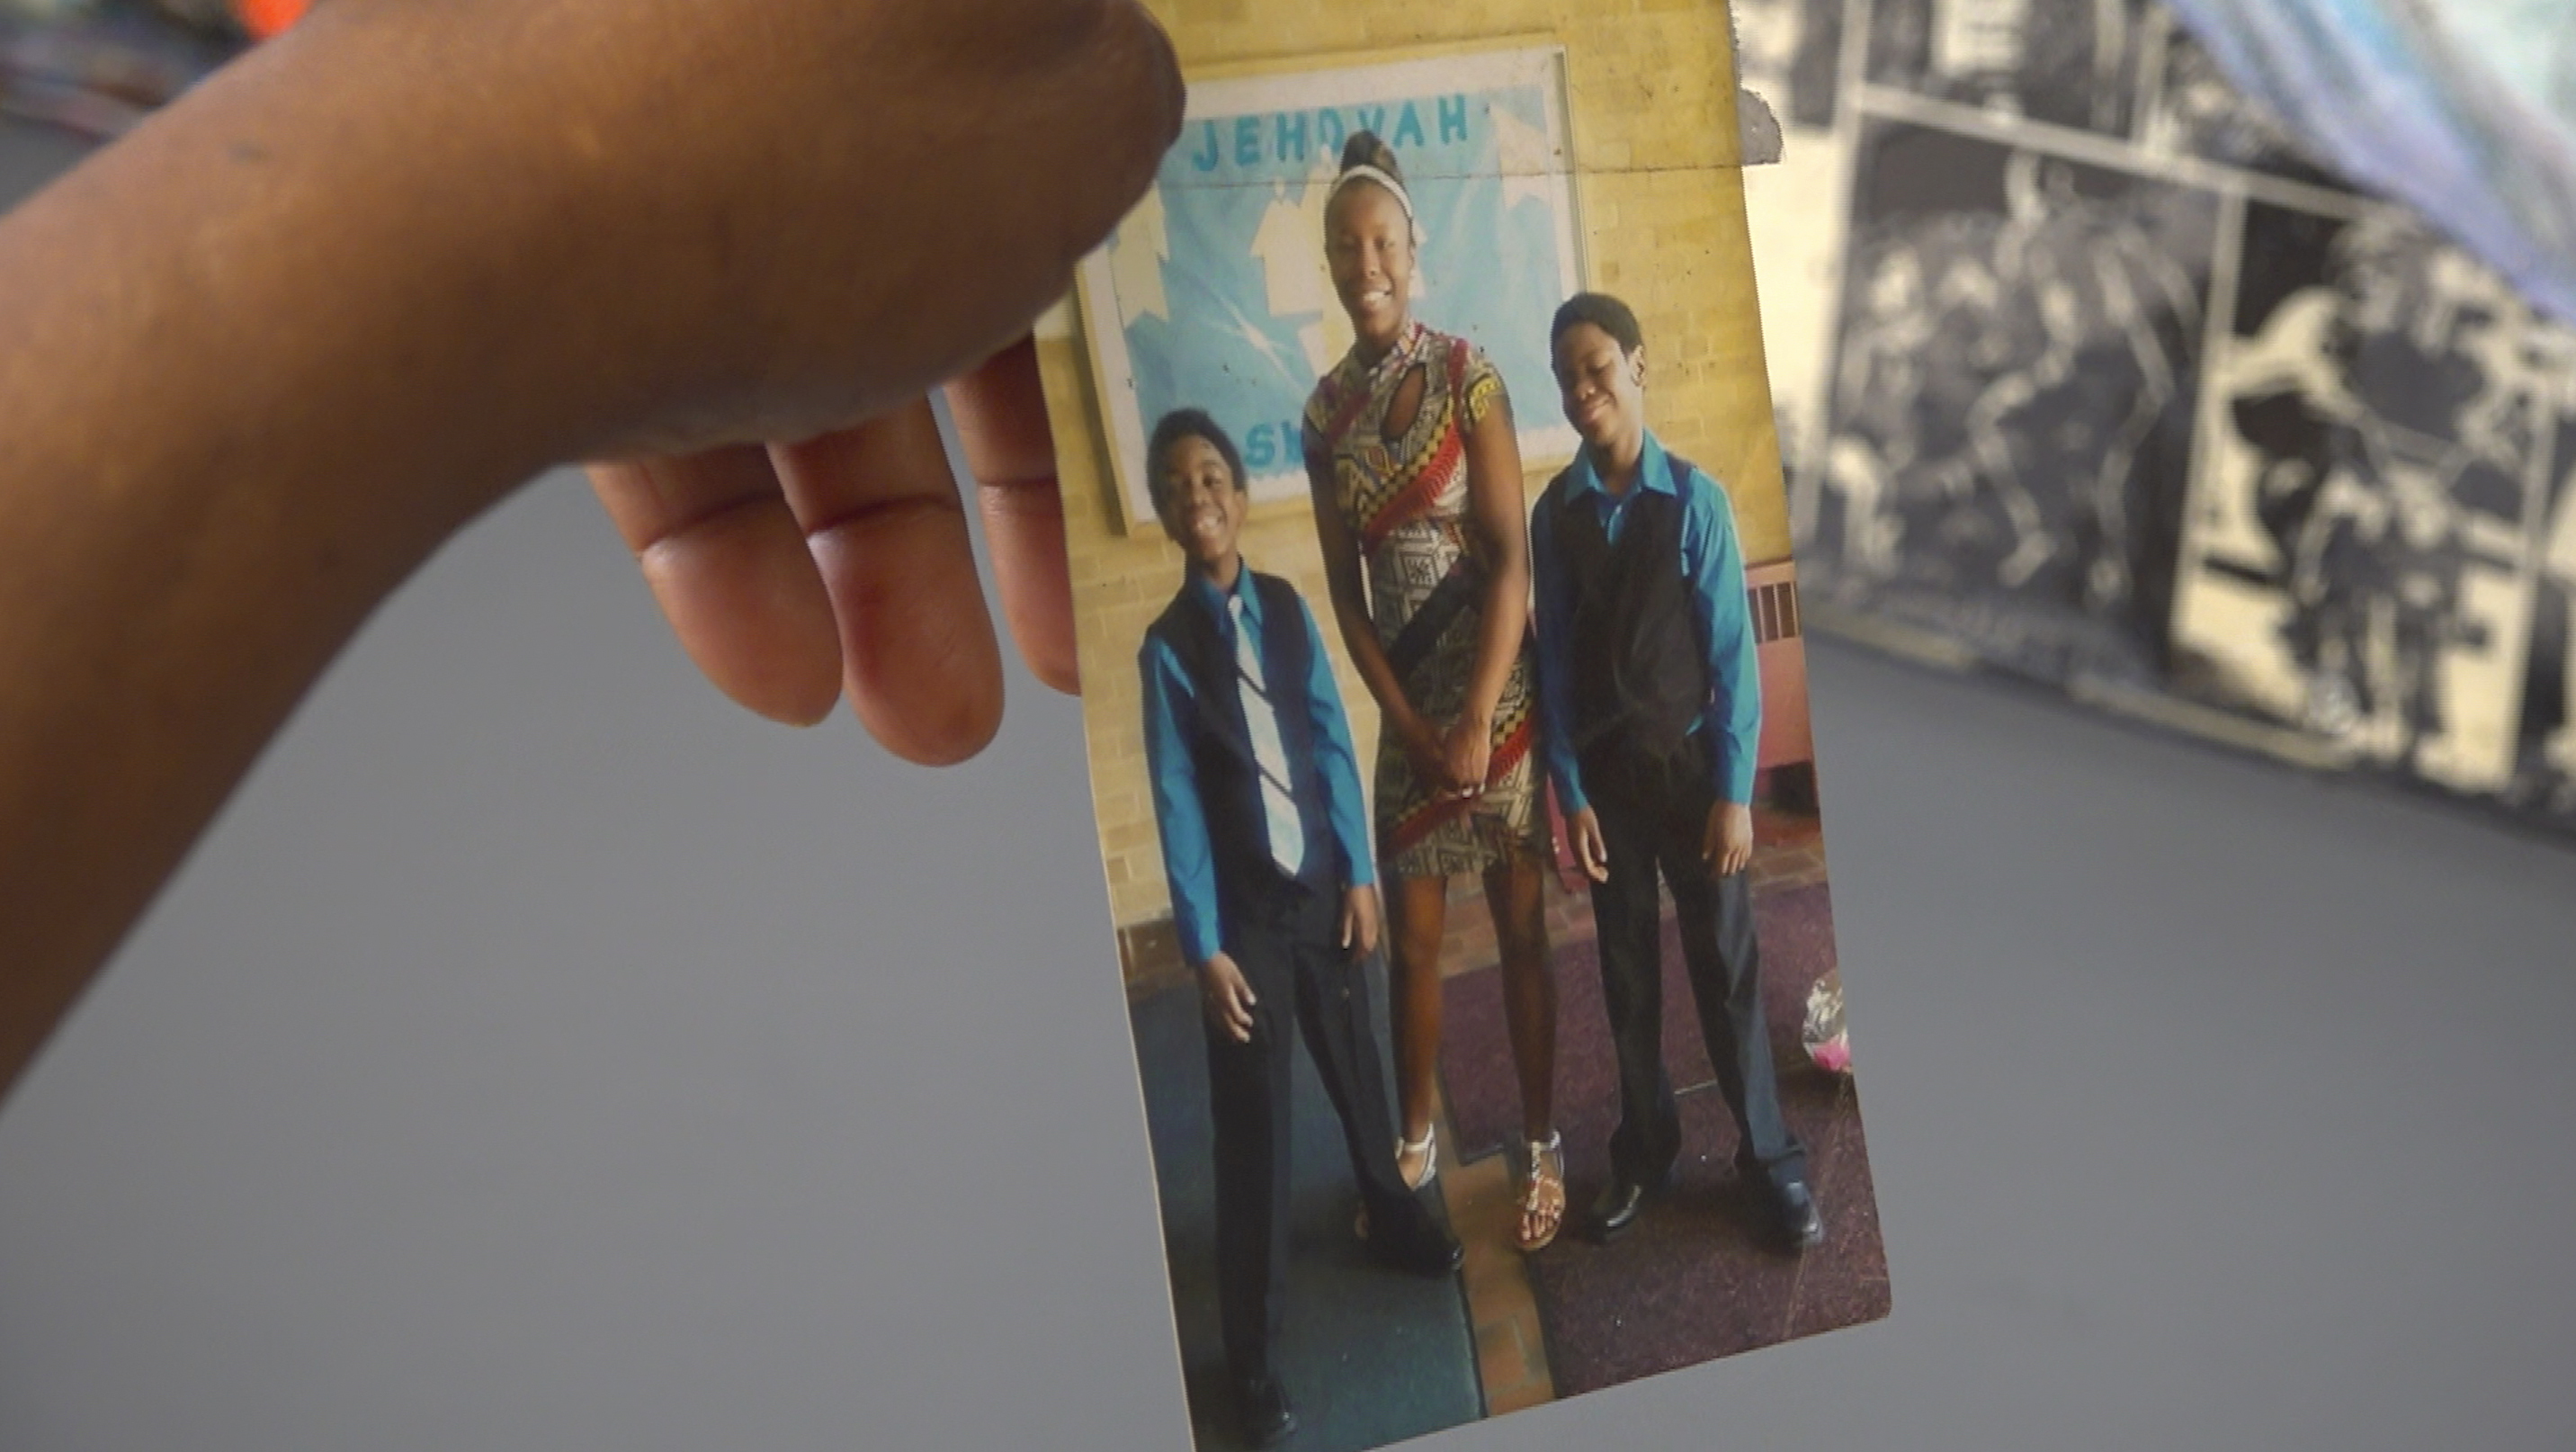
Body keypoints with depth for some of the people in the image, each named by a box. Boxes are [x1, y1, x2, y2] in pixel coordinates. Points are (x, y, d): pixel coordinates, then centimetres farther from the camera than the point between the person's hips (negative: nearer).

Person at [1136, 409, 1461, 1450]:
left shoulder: (1287, 608, -1)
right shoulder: (1166, 646, -10)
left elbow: (1332, 746, 2)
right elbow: (1178, 807, -11)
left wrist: (1360, 873, -2)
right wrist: (1204, 947, -13)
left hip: (1323, 886, 3)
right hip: (1245, 909, -3)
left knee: (1357, 1071, 20)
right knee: (1254, 1125, -1)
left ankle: (1393, 1218, 48)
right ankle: (1253, 1356, 7)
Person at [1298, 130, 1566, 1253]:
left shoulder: (1467, 374, -10)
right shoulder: (1327, 408, 3)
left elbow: (1510, 558, -13)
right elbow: (1344, 586, 3)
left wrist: (1479, 720, -16)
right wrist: (1408, 723, -5)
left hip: (1498, 693, -4)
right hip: (1404, 707, 4)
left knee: (1520, 931, 4)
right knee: (1411, 941, 11)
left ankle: (1542, 1149, 16)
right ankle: (1414, 1146, 26)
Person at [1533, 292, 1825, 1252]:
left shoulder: (1694, 497, -10)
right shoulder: (1554, 511, -3)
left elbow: (1731, 652, -10)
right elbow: (1554, 658, 0)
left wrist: (1734, 791, -11)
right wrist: (1569, 789, -4)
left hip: (1690, 763, -2)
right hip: (1604, 772, 2)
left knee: (1726, 965, 4)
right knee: (1627, 969, 13)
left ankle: (1769, 1157, 16)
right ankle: (1643, 1149, 27)